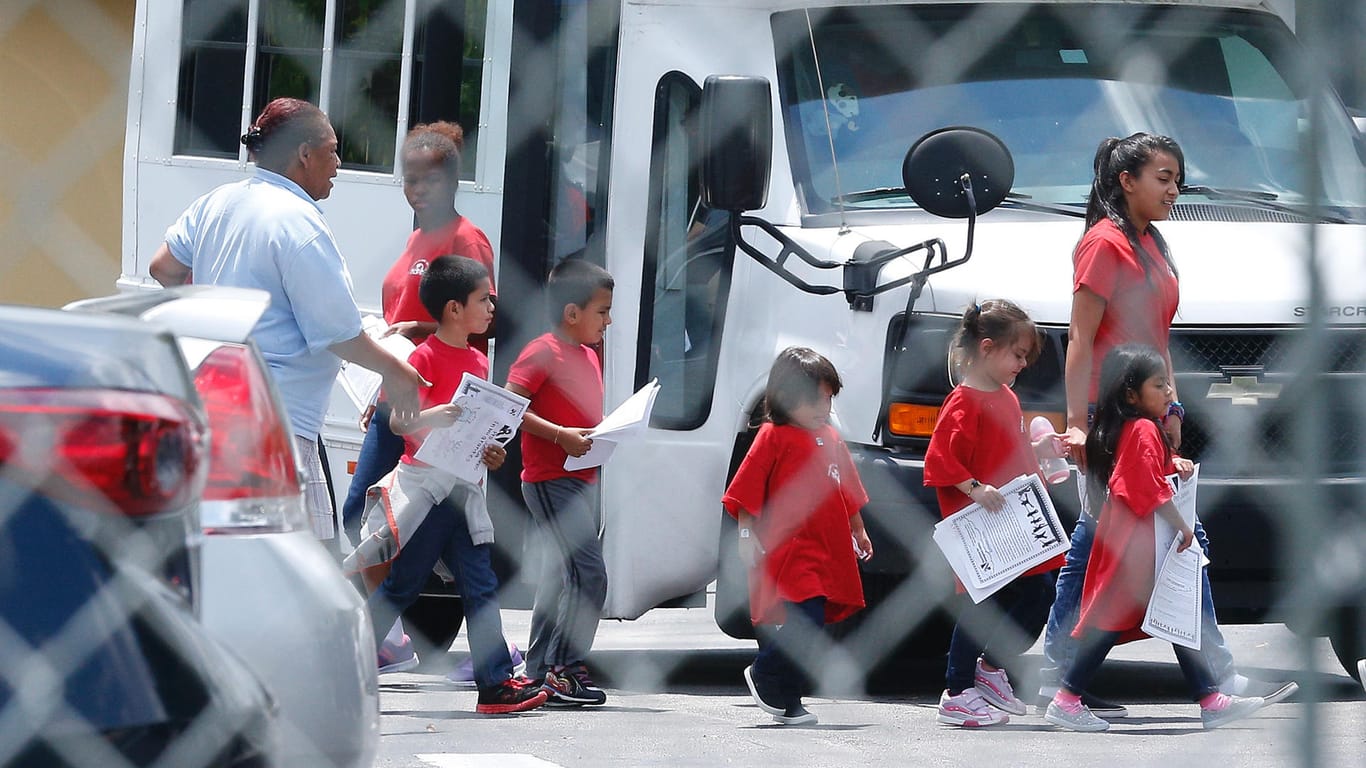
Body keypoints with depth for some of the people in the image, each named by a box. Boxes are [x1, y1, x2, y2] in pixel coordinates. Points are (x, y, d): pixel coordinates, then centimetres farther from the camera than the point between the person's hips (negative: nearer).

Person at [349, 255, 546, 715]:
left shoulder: (478, 362, 15)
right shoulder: (427, 357, -10)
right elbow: (398, 421, -16)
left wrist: (489, 451, 7)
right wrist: (431, 417, -34)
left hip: (463, 490, 8)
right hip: (425, 483, -8)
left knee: (480, 587, 2)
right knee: (401, 585, -2)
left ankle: (496, 683, 0)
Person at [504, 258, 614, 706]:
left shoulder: (589, 356, 18)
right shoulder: (543, 353, -11)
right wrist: (561, 435, -24)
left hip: (579, 480, 10)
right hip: (549, 480, -10)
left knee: (559, 576, 14)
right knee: (590, 572, -17)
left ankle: (540, 669, 20)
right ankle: (566, 668, -15)